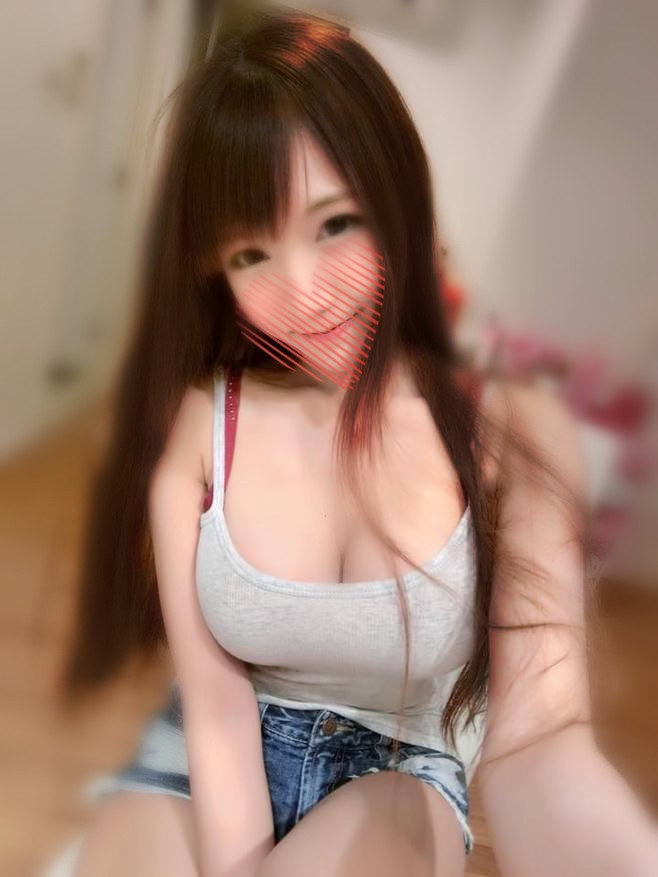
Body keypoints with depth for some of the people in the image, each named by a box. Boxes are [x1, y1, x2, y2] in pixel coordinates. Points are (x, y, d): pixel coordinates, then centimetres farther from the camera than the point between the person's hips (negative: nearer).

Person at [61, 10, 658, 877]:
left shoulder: (517, 433, -18)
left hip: (400, 770, -1)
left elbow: (534, 732, -26)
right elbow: (217, 708, -14)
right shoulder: (193, 424, -16)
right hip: (205, 771, 2)